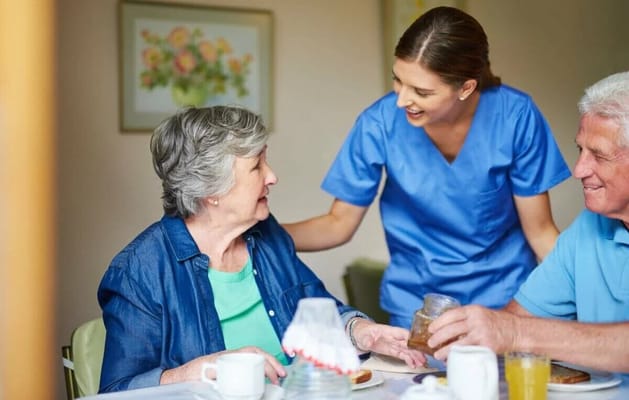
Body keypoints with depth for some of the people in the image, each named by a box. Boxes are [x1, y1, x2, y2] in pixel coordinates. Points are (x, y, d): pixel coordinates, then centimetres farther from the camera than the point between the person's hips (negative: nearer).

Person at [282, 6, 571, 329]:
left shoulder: (515, 117, -19)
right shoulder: (379, 123, -17)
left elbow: (540, 232, -8)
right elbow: (338, 225, -5)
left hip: (506, 298, 0)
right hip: (416, 304, 1)